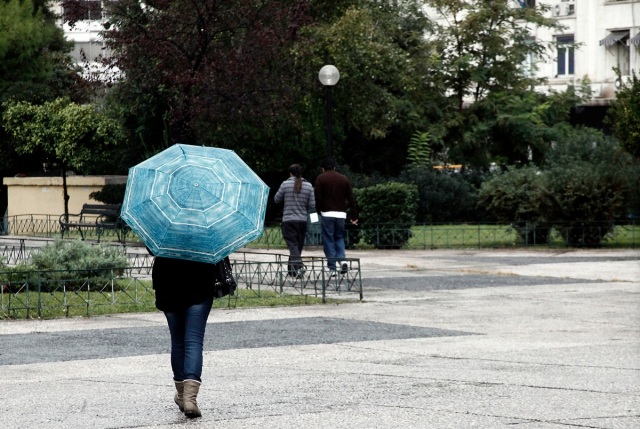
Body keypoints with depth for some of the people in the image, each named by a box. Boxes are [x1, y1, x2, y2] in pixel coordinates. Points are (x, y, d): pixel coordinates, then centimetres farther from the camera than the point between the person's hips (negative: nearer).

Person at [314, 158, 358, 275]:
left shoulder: (320, 179, 2)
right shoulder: (344, 179, 11)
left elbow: (318, 198, -6)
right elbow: (351, 198, 8)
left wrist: (318, 212, 3)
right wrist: (354, 216, 9)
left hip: (327, 214, -3)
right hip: (341, 213, 3)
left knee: (328, 240, 1)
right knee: (339, 238, 16)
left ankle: (332, 267, -3)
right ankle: (342, 261, -6)